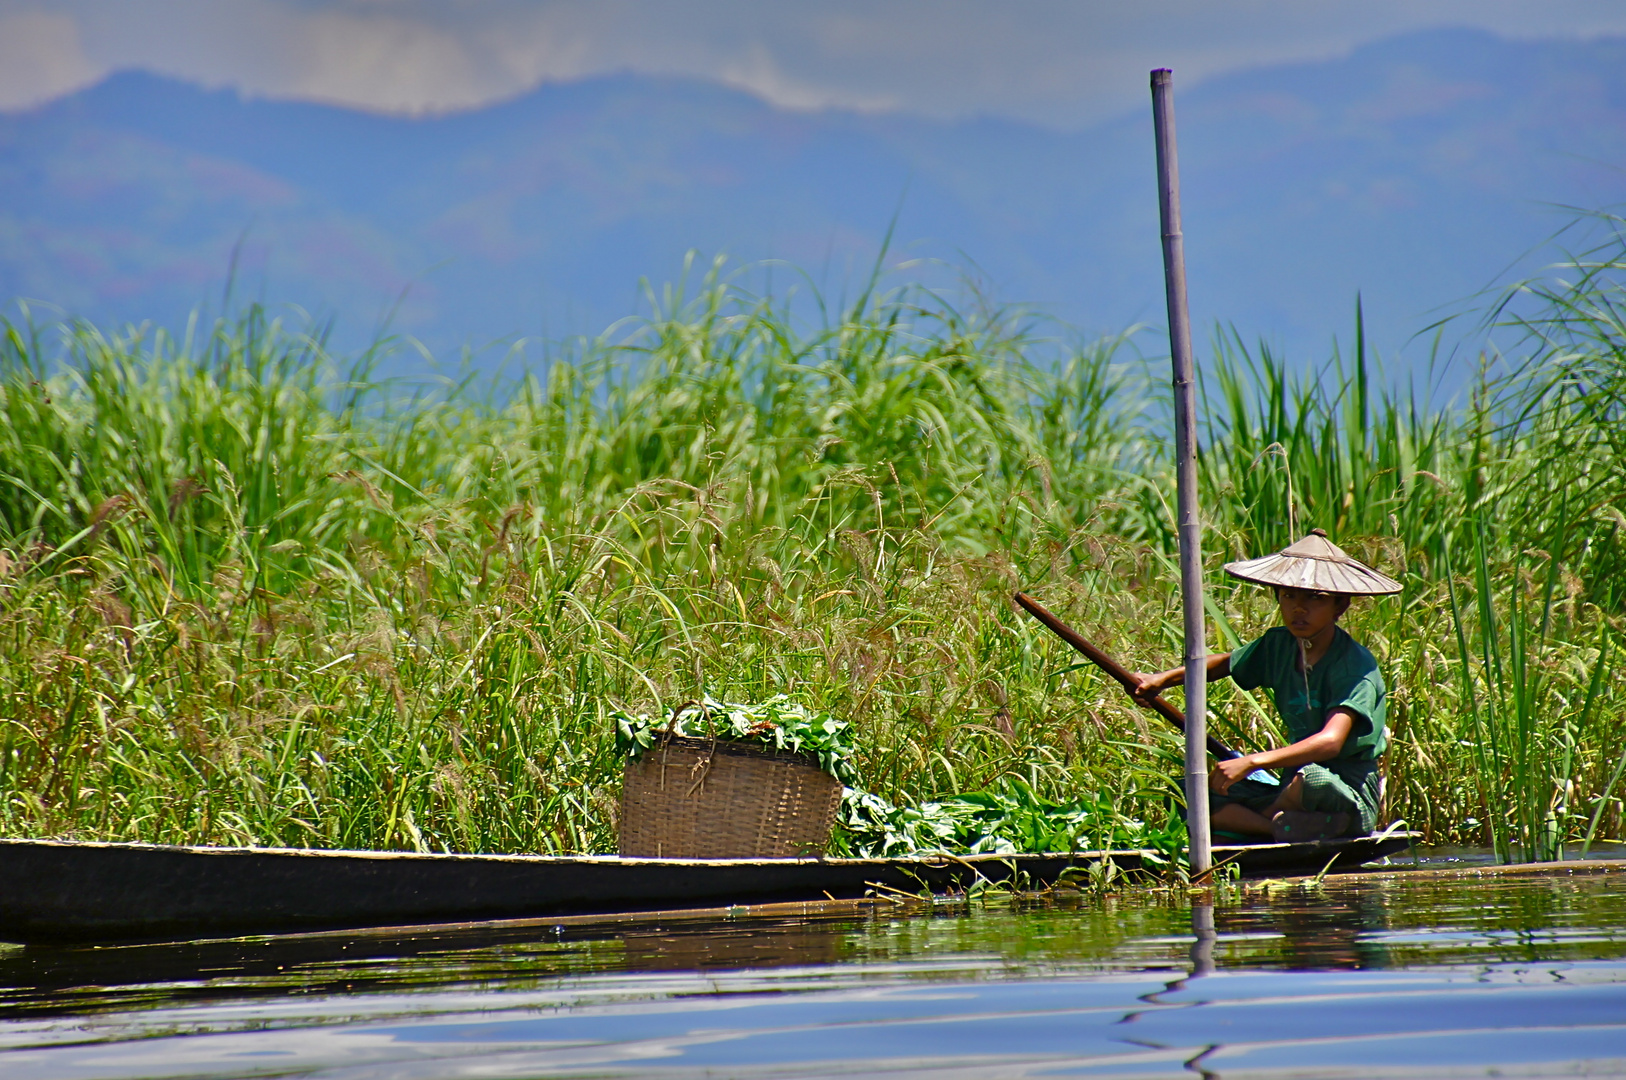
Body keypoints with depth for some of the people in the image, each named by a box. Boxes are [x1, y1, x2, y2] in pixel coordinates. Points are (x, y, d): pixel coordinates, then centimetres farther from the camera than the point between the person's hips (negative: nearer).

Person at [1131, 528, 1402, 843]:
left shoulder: (1356, 666, -17)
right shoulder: (1278, 646, 5)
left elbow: (1330, 742, -32)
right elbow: (1224, 664, 26)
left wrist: (1251, 763, -40)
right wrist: (1162, 680, 11)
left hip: (1352, 799, -6)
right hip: (1292, 792, 6)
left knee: (1310, 777, -40)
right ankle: (1279, 828, -28)